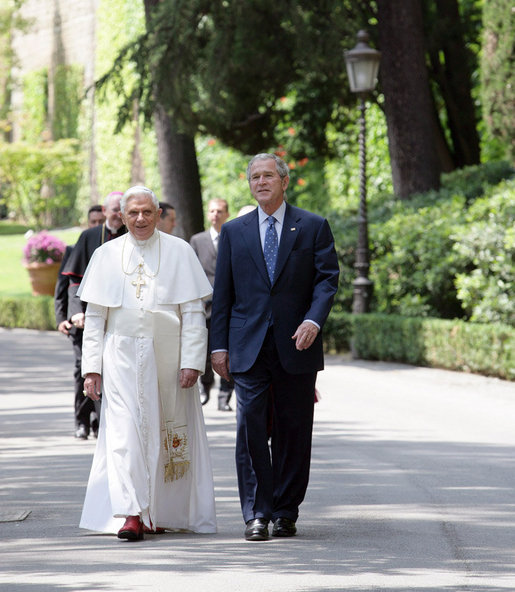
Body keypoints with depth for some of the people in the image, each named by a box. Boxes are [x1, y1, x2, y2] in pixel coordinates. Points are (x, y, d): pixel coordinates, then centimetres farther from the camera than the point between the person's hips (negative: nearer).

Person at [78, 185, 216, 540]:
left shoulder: (179, 252, 1)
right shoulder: (107, 255, 6)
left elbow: (194, 312, -1)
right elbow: (94, 317, 8)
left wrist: (192, 361, -9)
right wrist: (92, 367, 1)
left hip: (168, 359, 0)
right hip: (123, 358, 0)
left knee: (168, 433, 6)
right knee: (124, 432, -11)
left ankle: (161, 513, 19)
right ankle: (129, 514, -16)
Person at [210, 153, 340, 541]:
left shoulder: (313, 227, 6)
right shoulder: (234, 231, 11)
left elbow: (328, 278, 0)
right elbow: (222, 292, 10)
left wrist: (314, 320, -17)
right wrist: (219, 344, 4)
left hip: (296, 346, -1)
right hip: (248, 346, 1)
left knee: (294, 431, 4)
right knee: (251, 429, -7)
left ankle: (286, 512, 13)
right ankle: (257, 515, -5)